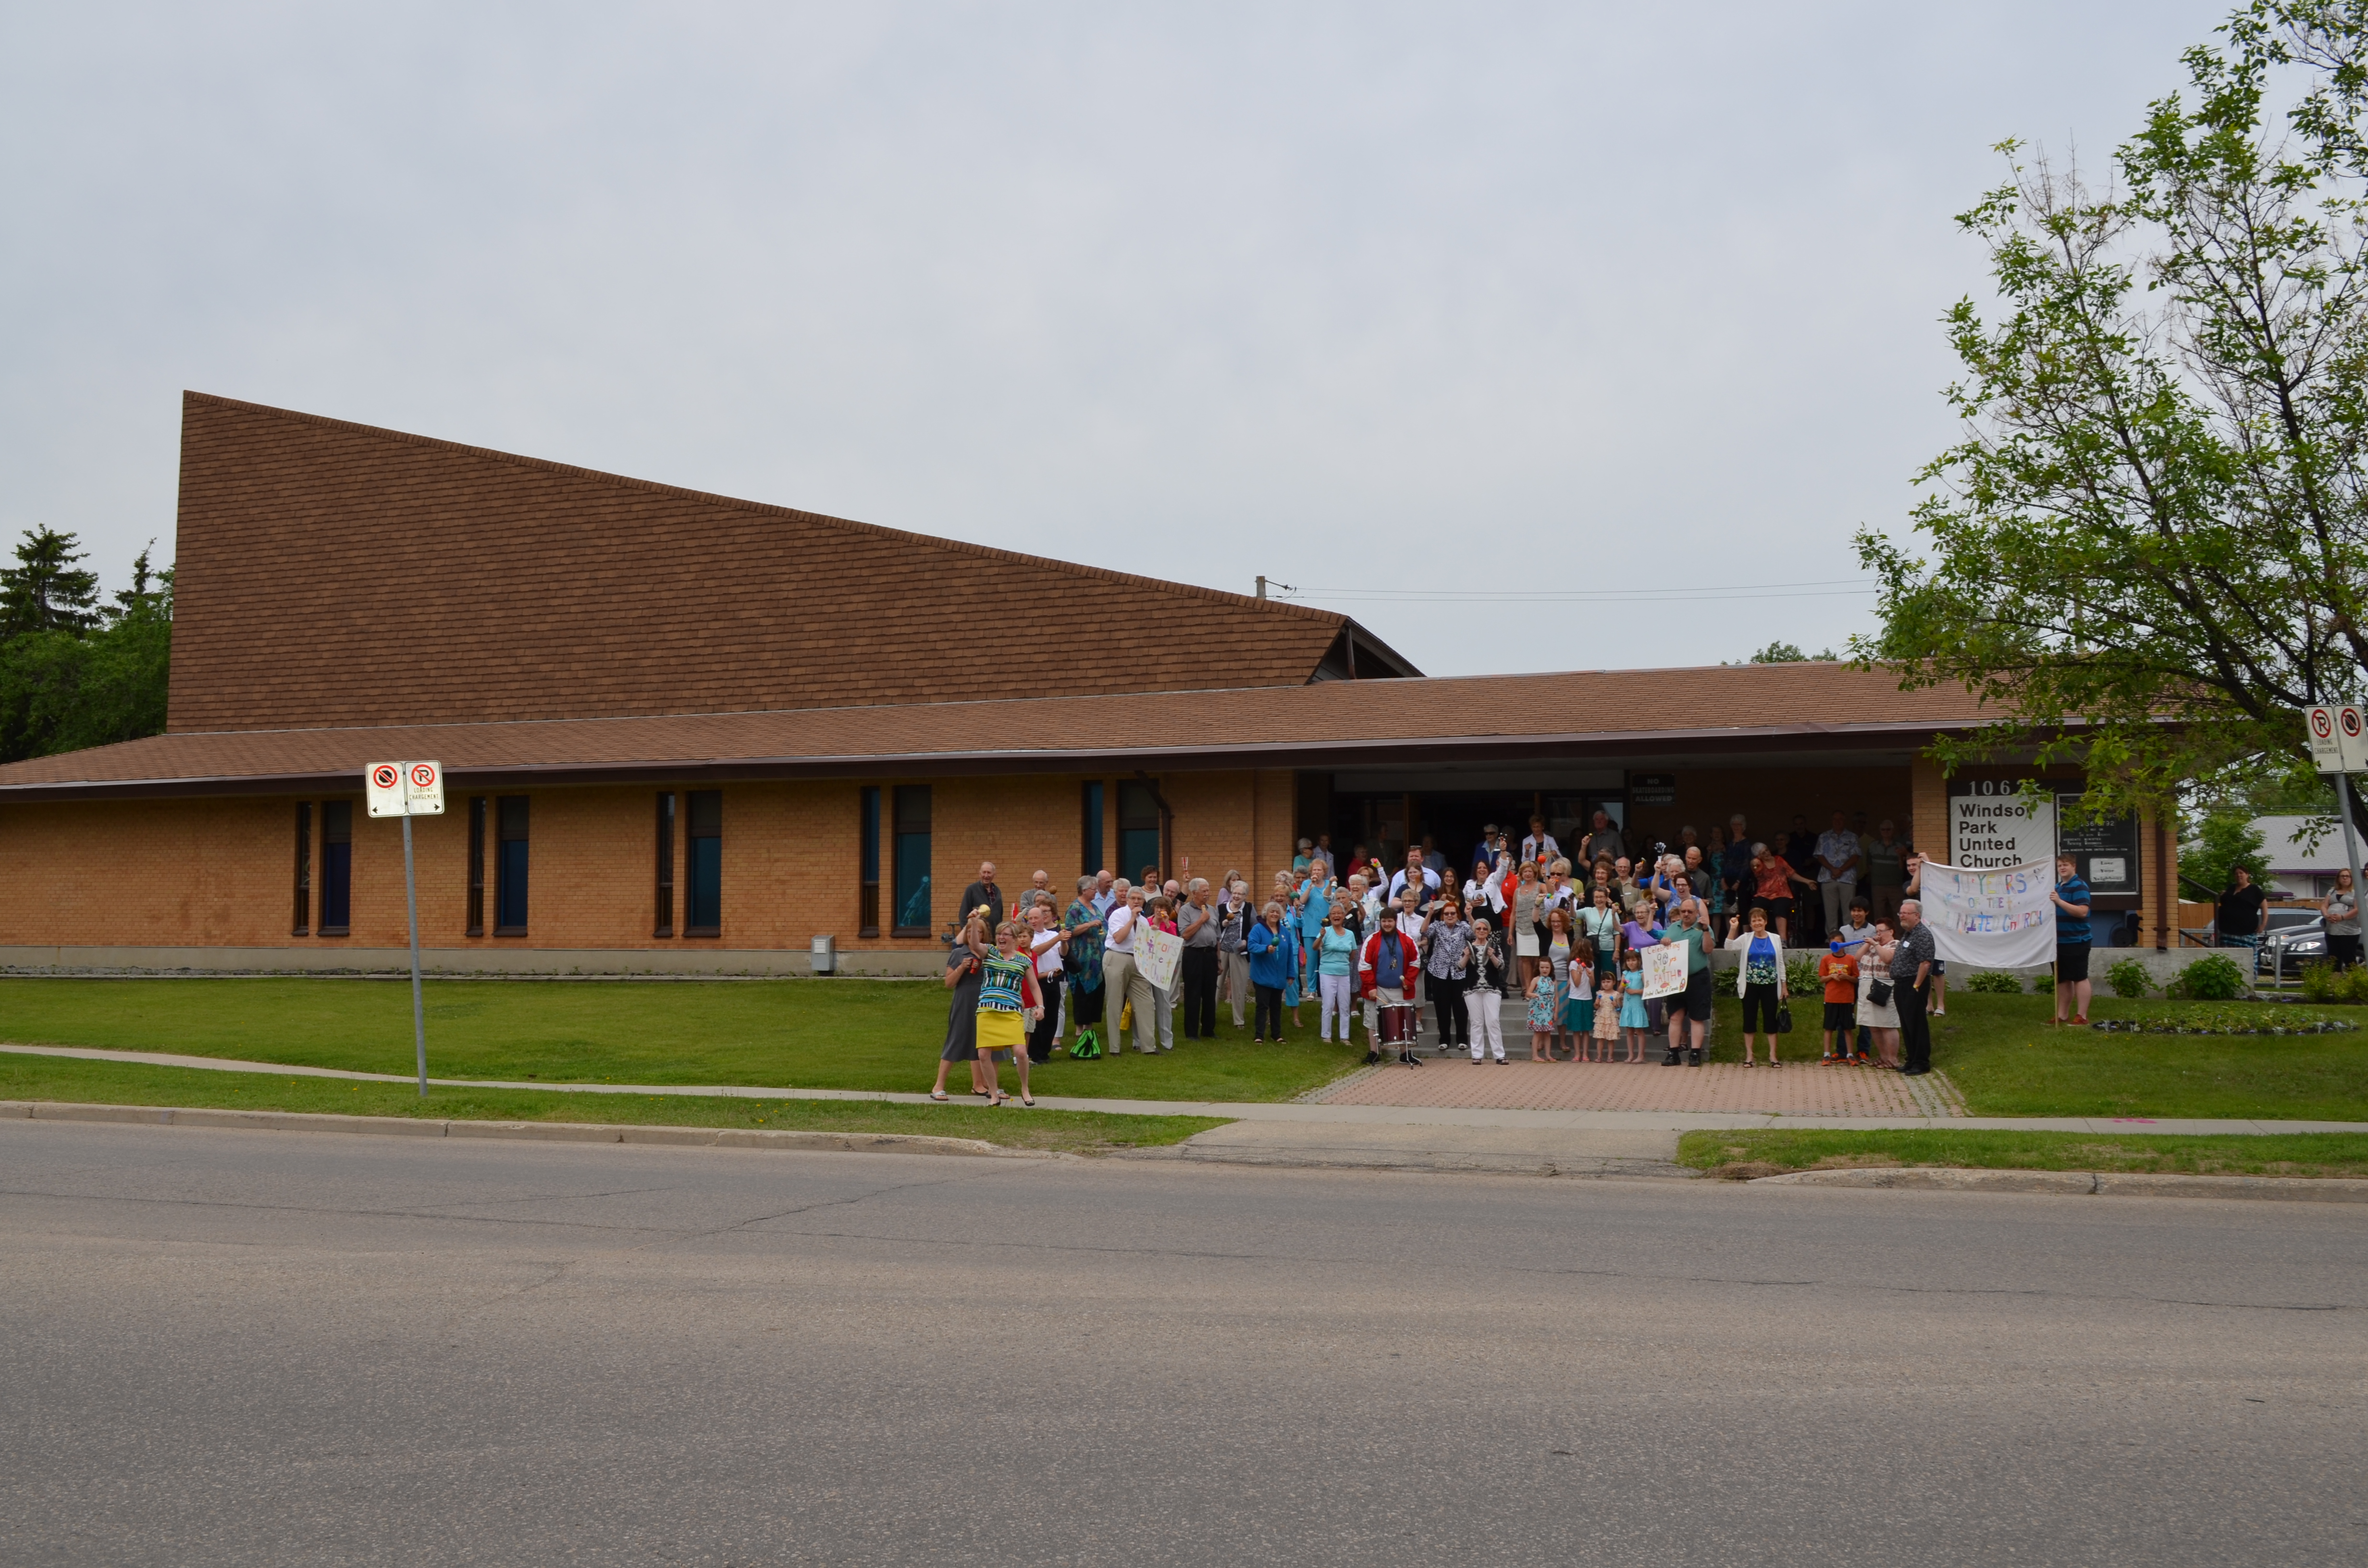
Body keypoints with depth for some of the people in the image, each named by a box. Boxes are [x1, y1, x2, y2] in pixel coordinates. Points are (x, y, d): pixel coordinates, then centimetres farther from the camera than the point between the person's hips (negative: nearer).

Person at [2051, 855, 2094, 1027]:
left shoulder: (2079, 886, -11)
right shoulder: (2057, 887, 17)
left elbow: (2082, 911, -24)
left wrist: (2059, 901, -28)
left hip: (2076, 942, -9)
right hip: (2059, 941, 9)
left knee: (2079, 978, -4)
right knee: (2062, 980, 13)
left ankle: (2082, 1017, -2)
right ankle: (2061, 1015, 18)